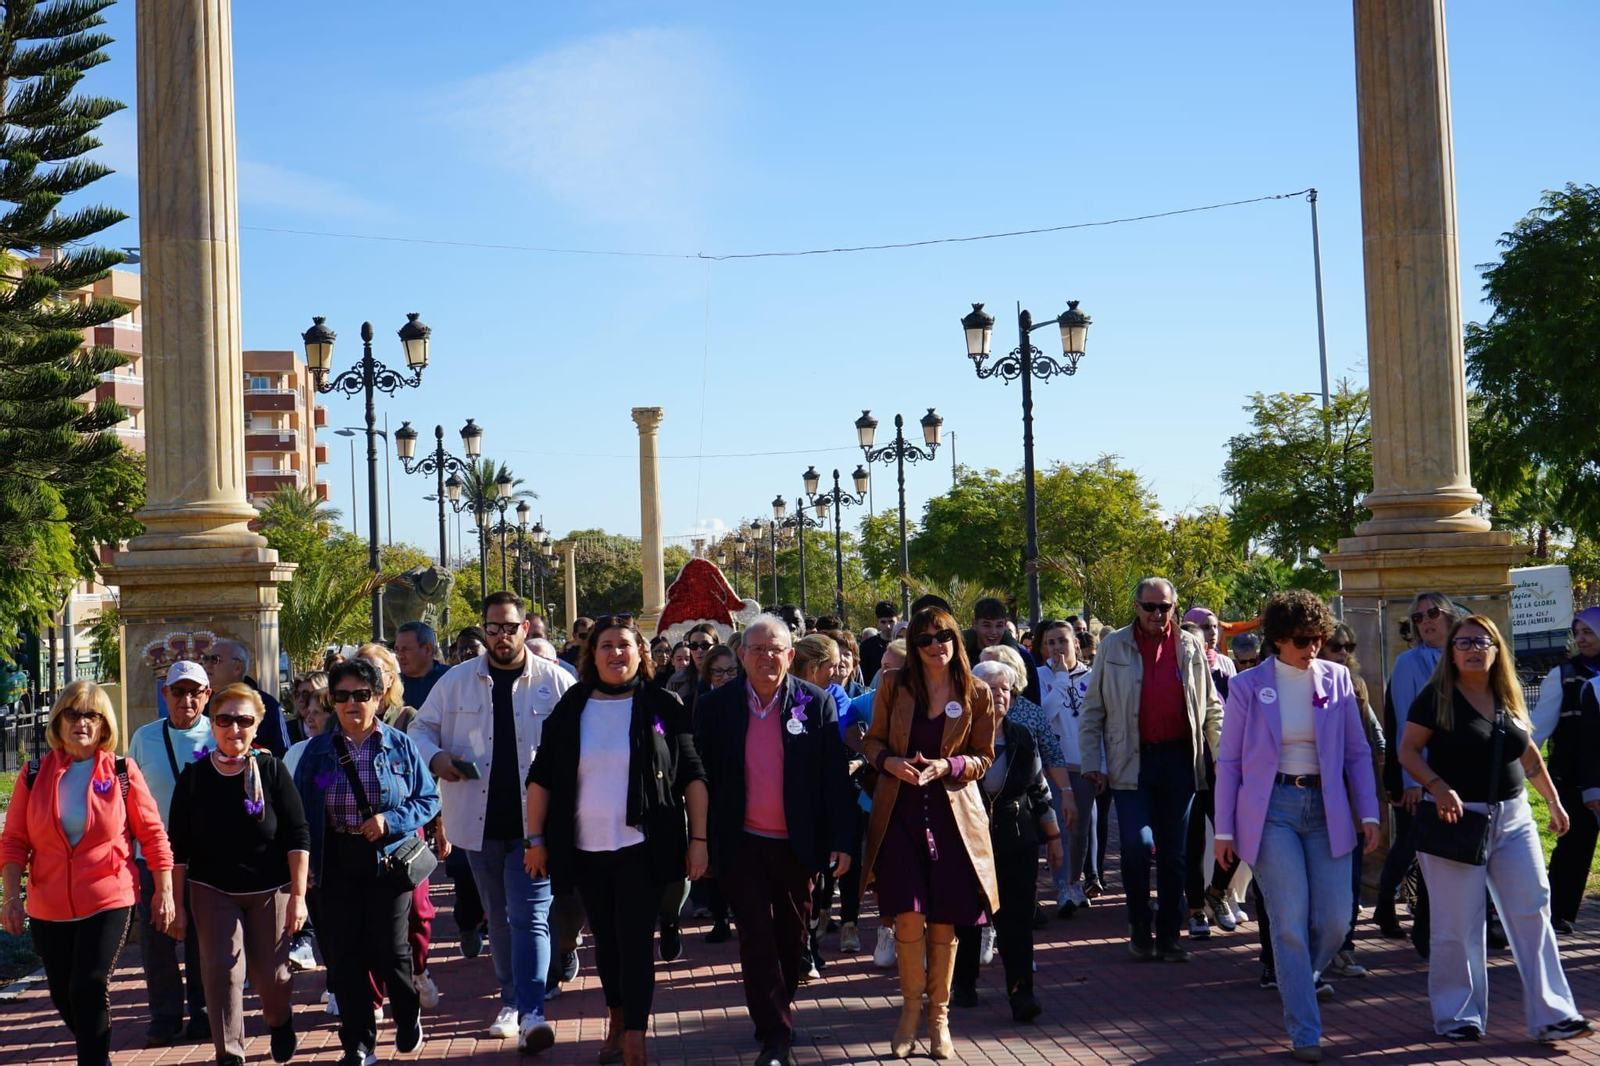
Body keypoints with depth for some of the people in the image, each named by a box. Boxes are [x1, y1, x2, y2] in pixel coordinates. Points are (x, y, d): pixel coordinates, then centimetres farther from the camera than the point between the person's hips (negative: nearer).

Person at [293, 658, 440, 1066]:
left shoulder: (399, 746, 1)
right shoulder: (318, 750, 6)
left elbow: (429, 799, 2)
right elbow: (301, 810, 7)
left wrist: (390, 821, -14)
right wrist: (304, 865, -2)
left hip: (387, 860, -2)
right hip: (336, 864, 2)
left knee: (388, 950, -1)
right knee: (344, 955, 3)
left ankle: (409, 1016, 29)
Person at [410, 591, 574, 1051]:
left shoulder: (555, 681, 0)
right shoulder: (456, 681, 6)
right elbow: (421, 729, 13)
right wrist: (435, 757, -8)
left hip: (534, 822, -3)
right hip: (481, 822, 3)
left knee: (530, 916, -10)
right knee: (499, 918, 14)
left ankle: (531, 1013, -15)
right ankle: (511, 1004, 26)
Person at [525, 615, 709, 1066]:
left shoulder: (663, 707, 0)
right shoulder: (570, 709, 4)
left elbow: (692, 775, 1)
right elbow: (541, 777, 7)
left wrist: (698, 838, -3)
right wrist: (535, 838, 1)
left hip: (642, 846, -3)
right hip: (587, 848, 3)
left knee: (634, 941, -8)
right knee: (606, 939, 13)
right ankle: (618, 1017, 31)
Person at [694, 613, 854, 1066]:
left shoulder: (816, 703, -1)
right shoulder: (716, 705, -2)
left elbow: (834, 777, -1)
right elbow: (703, 775, 1)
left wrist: (839, 841, -5)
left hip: (797, 843, 1)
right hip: (742, 842, -1)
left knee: (791, 936, 12)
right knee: (757, 935, -5)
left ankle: (779, 1010, 32)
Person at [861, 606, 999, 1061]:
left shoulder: (976, 695, 1)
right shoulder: (894, 687, 2)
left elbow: (983, 757, 4)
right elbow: (872, 741, 9)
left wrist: (947, 766, -14)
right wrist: (892, 762, -12)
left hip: (953, 813, 0)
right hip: (900, 812, 0)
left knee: (944, 920, 4)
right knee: (908, 916, -9)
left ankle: (939, 1016, 20)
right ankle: (911, 1009, 12)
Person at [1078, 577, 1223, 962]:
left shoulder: (1190, 648, 7)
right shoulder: (1114, 647, 2)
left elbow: (1211, 707, 14)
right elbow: (1092, 710, 4)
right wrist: (1093, 763, -1)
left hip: (1178, 759, 2)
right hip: (1131, 762, -2)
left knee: (1173, 851, 7)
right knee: (1137, 843, -12)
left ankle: (1169, 935, 17)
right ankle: (1139, 926, 7)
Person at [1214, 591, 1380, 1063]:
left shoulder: (1336, 679, 5)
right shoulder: (1247, 686, -1)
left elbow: (1358, 753, 9)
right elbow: (1228, 762, 3)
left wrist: (1369, 814, 1)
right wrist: (1224, 830, 0)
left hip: (1325, 810, 3)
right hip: (1271, 809, -2)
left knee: (1335, 922, 0)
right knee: (1291, 923, -6)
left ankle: (1295, 986, 30)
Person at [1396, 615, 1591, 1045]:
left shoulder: (1508, 699, 10)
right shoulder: (1436, 698, -6)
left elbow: (1529, 755, 19)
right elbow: (1407, 751, -8)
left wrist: (1554, 801, 17)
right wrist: (1439, 788, -22)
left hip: (1512, 818, 5)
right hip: (1457, 819, -5)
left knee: (1533, 912, 0)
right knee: (1458, 925, 0)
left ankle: (1550, 1014, 4)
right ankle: (1458, 1016, 13)